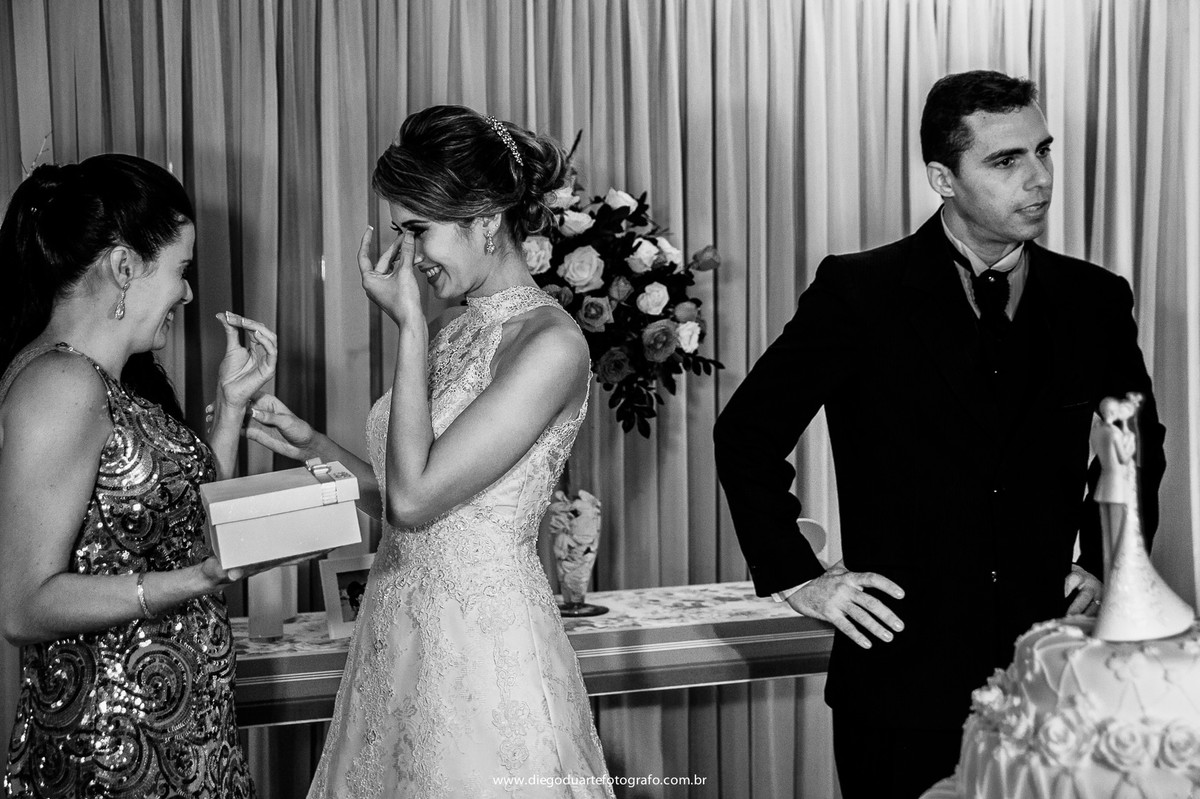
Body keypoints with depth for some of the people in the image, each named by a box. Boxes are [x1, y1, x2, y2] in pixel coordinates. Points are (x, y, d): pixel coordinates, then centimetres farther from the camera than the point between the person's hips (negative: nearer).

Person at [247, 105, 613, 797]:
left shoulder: (550, 343, -16)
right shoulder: (449, 329, 8)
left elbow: (414, 499, -20)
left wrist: (411, 328, -14)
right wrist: (313, 446, 2)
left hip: (484, 642, -7)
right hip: (400, 634, 8)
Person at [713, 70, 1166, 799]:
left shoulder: (1095, 301, 2)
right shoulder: (859, 292, -8)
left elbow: (1139, 445, 20)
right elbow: (746, 433, -1)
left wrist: (1105, 562, 11)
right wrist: (795, 576, -4)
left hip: (1046, 661, 3)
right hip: (901, 669, -2)